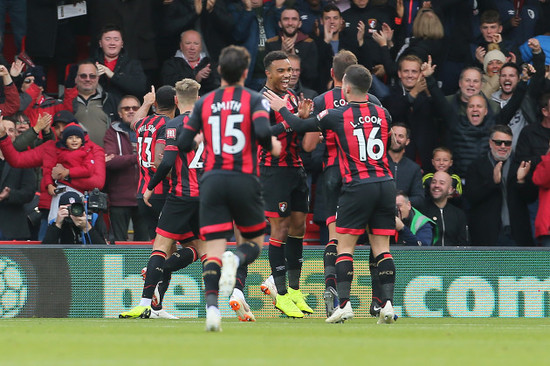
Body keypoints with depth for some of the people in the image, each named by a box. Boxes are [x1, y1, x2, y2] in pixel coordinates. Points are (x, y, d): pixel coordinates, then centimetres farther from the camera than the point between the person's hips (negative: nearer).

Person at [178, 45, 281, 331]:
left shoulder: (204, 102, 8)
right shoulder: (254, 100, 0)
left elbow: (185, 143, 6)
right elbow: (262, 131, -17)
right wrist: (273, 147, 4)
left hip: (212, 179, 2)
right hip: (244, 180, -2)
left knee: (214, 248, -2)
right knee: (254, 241, 15)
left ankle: (212, 306, -22)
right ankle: (237, 259, -21)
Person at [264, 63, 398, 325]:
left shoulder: (337, 116, -5)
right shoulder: (382, 114, 7)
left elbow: (298, 126, 5)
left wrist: (281, 108, 23)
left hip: (357, 186, -4)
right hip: (385, 184, 4)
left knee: (345, 246, 1)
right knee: (381, 247, 5)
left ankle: (344, 304, -8)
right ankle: (386, 303, -4)